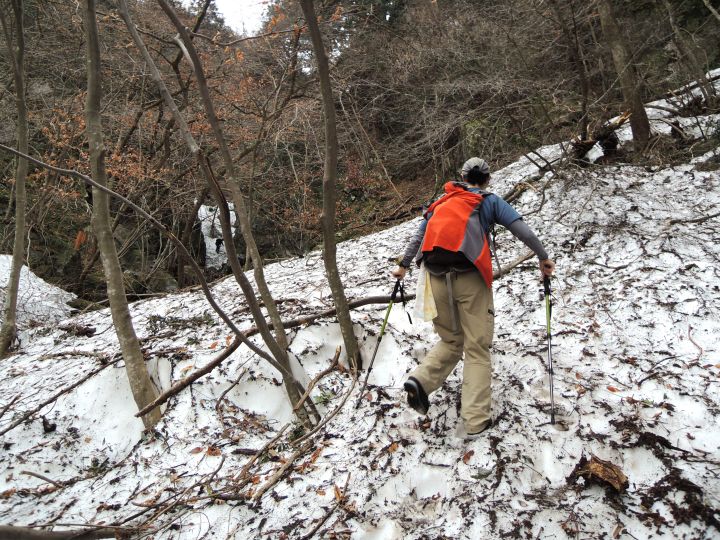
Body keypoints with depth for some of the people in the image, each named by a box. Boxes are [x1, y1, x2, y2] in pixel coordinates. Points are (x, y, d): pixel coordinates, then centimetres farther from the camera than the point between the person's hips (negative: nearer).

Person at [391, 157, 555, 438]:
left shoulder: (443, 202, 23)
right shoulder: (490, 201, 13)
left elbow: (419, 236, 22)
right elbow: (521, 229, 3)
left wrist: (403, 265, 30)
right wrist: (544, 258, 10)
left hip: (438, 278, 4)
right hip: (471, 278, -4)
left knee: (451, 340, 19)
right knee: (477, 348, 3)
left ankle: (421, 379, -5)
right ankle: (475, 421, 0)